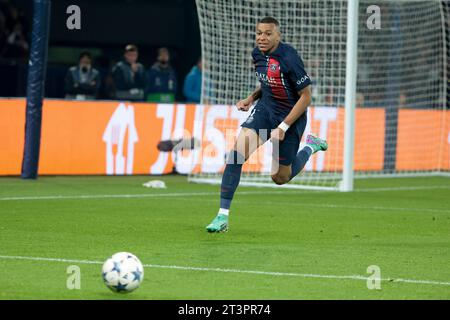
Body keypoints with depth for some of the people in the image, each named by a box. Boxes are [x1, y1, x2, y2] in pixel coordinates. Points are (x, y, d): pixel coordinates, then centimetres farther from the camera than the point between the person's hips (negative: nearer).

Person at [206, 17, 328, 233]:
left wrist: (283, 127, -19)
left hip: (291, 116, -5)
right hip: (265, 109, 5)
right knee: (238, 149, -20)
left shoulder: (289, 59, -24)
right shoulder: (258, 54, -2)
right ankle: (223, 216, -18)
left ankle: (311, 147, 37)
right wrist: (251, 98, 0)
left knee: (281, 178, 8)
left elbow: (306, 96, -18)